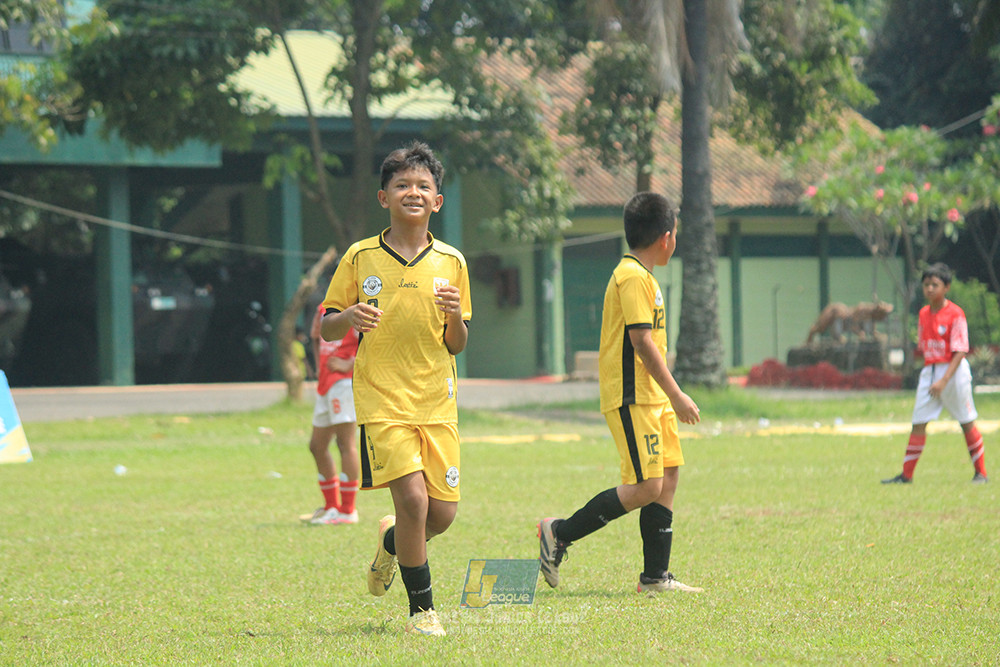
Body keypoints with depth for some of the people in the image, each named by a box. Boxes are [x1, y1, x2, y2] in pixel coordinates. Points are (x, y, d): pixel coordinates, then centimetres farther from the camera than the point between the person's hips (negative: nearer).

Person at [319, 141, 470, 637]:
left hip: (437, 401, 3)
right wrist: (349, 317, -16)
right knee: (412, 497, -17)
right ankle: (421, 608, -1)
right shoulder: (360, 258, 1)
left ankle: (391, 542, 36)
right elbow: (326, 329, 6)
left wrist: (454, 316, -13)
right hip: (382, 399, -3)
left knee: (442, 512, 0)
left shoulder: (451, 262, 5)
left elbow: (458, 346, 9)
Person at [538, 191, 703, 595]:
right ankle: (559, 534, -4)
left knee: (668, 477, 8)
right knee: (646, 486, -14)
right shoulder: (633, 277, -14)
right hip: (632, 397, -11)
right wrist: (676, 395, -20)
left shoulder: (640, 276, 18)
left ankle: (655, 576, 10)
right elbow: (642, 341, -20)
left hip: (650, 396, 11)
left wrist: (670, 395, 24)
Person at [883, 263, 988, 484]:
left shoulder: (955, 314, -13)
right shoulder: (924, 314, 7)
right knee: (918, 422, 1)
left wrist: (944, 380, -24)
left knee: (967, 423, 3)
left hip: (953, 371, -6)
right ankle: (906, 475, 4)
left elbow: (959, 352, -17)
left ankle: (980, 473, 13)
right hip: (929, 371, 6)